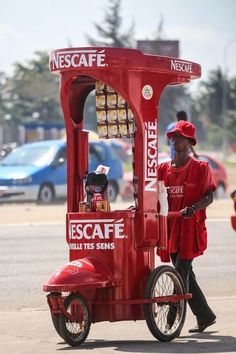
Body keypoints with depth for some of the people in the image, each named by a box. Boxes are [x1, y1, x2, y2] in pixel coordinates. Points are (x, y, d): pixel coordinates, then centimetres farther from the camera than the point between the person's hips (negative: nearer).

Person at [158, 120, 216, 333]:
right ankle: (205, 316, 24)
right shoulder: (164, 169, 11)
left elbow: (209, 197, -6)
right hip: (171, 228, 6)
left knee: (181, 274, -12)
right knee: (185, 276, 11)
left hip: (191, 229, -6)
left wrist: (193, 208, -25)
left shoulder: (200, 168, -2)